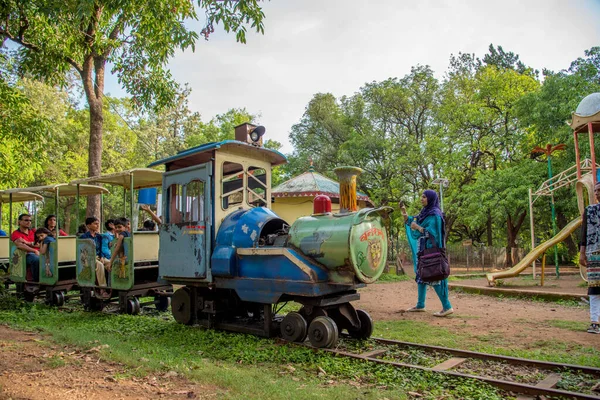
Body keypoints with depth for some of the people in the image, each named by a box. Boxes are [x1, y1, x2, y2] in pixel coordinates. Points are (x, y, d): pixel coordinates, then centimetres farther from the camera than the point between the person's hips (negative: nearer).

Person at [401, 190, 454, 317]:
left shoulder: (435, 214, -13)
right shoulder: (425, 212, 13)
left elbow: (432, 233, -19)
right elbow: (410, 222, 19)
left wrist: (418, 227, -17)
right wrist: (404, 212, 6)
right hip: (422, 249, 9)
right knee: (421, 276, 11)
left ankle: (447, 307, -2)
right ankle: (420, 305, 19)